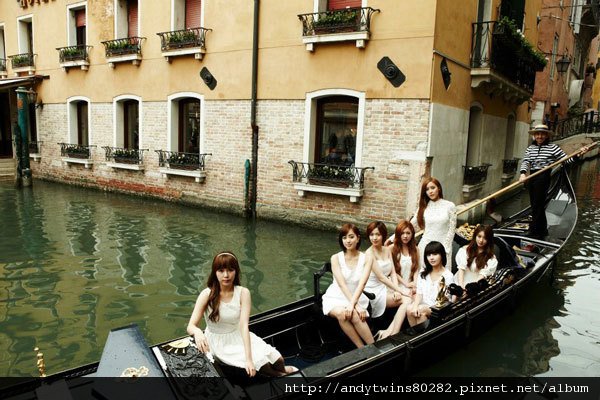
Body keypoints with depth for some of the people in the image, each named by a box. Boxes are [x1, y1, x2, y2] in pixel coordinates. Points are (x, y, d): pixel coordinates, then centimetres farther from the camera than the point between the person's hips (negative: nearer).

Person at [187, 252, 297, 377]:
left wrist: (249, 358, -34)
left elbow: (244, 325, -23)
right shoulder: (207, 294, -18)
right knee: (259, 362, -19)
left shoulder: (243, 293, -15)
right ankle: (279, 375, 15)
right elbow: (190, 326, -21)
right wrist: (197, 332, -47)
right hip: (218, 342, -2)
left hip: (239, 336, 2)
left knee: (278, 360, -11)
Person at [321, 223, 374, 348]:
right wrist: (356, 305, -27)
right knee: (341, 313, -34)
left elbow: (362, 283, -16)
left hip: (356, 298, 0)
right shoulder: (336, 258, -4)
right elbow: (342, 284, -15)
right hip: (335, 298, 0)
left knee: (354, 315, -33)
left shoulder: (366, 259, -2)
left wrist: (353, 304, -32)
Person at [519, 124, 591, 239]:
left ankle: (534, 232, -2)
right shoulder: (530, 148, 12)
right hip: (531, 177, 6)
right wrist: (523, 173, -18)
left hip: (543, 178, -5)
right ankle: (542, 230, 23)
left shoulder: (553, 147, -1)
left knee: (537, 205, -7)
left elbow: (566, 159, 0)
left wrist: (577, 154, -18)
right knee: (535, 204, 11)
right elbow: (525, 162, 0)